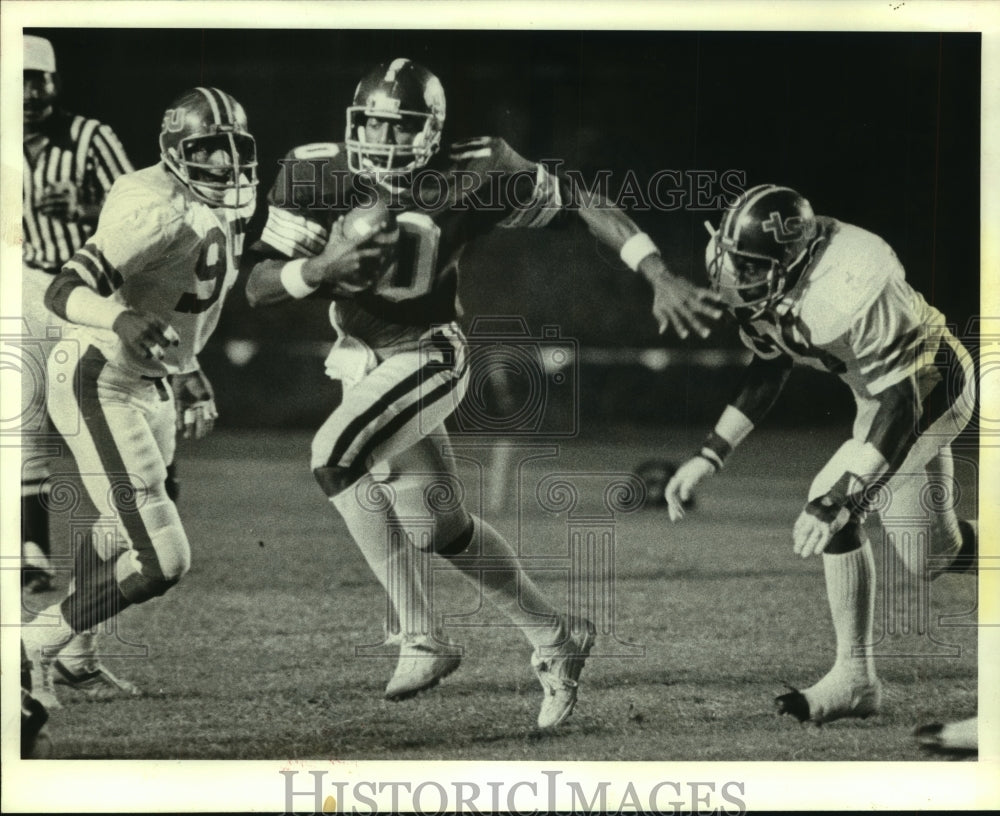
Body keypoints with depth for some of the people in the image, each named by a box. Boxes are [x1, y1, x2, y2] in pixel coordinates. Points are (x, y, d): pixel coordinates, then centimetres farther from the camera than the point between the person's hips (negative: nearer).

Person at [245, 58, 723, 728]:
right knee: (439, 528, 7)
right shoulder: (316, 176, -13)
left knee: (335, 456, -29)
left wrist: (662, 278, -17)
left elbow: (582, 206, -11)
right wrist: (321, 267, -32)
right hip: (361, 363, 5)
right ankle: (554, 639, 27)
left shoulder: (473, 177, -19)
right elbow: (258, 288, -12)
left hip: (427, 357, -5)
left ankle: (420, 641, -20)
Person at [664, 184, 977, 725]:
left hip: (933, 387, -8)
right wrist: (708, 457, -6)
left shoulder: (852, 291, -40)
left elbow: (900, 409, -37)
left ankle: (854, 678, -11)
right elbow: (766, 376, 1)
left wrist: (836, 503, -43)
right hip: (884, 391, 8)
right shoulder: (776, 283, -16)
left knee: (832, 505, -21)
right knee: (930, 561, 15)